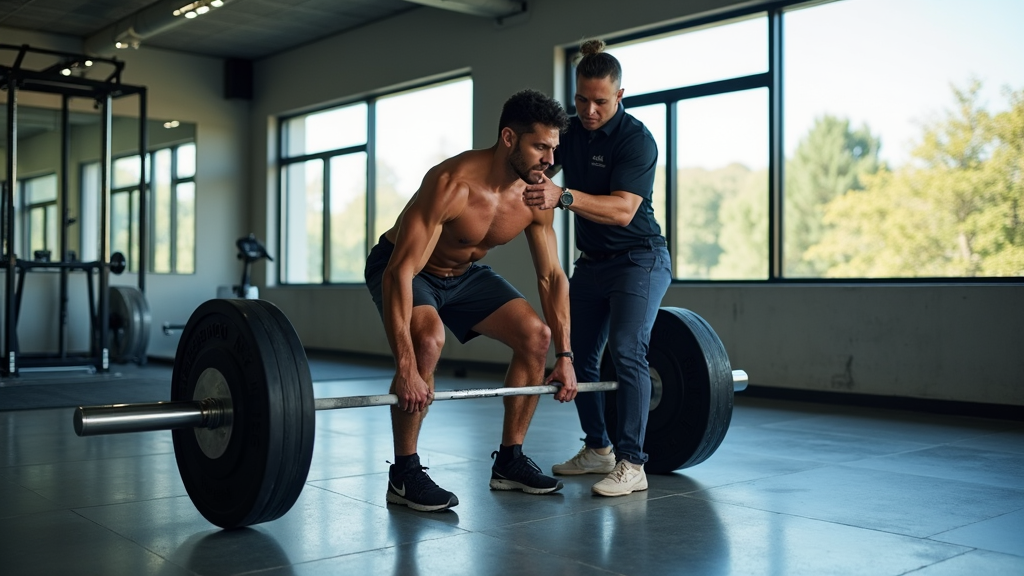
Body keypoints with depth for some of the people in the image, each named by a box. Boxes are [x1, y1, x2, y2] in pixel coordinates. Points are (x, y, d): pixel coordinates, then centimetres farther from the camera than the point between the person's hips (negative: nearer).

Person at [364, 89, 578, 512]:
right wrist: (405, 367, -47)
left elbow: (552, 276, -6)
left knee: (536, 336, -7)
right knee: (429, 339, -35)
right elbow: (400, 271, -40)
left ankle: (509, 461, 7)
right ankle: (404, 473, -18)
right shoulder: (452, 184, -36)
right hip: (401, 268, -6)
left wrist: (564, 357, -9)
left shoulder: (536, 194, -16)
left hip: (464, 272, 7)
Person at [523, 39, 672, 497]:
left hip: (639, 259, -8)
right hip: (592, 262, 8)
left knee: (626, 351, -20)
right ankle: (597, 450, 23)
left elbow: (623, 211, -31)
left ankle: (631, 465, -17)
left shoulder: (635, 139, -19)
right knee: (578, 355, 8)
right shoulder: (572, 133, 3)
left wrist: (564, 197, -44)